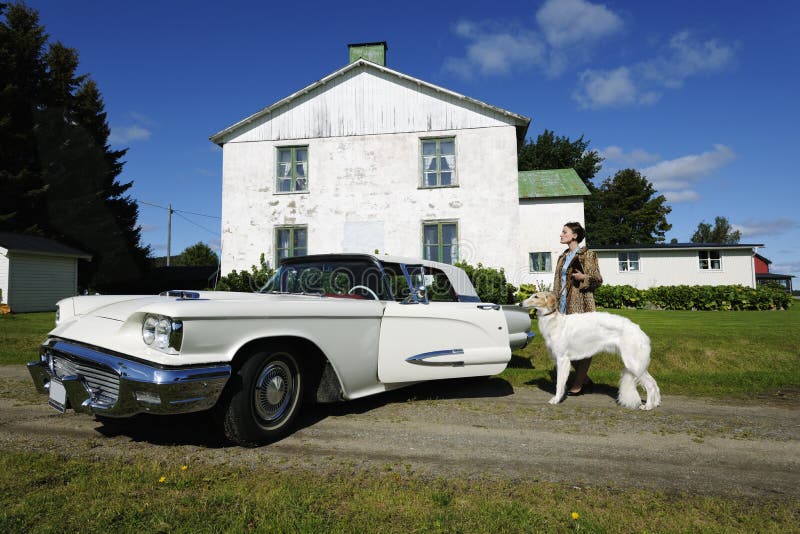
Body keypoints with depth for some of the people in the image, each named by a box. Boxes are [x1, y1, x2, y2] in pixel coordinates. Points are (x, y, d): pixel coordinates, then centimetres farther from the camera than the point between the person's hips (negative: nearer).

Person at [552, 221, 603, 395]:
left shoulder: (587, 255, -4)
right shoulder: (563, 257, 17)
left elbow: (598, 280, -3)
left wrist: (583, 278, -21)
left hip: (581, 304, -7)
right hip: (564, 306, 7)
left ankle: (578, 384, 8)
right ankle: (585, 380, 22)